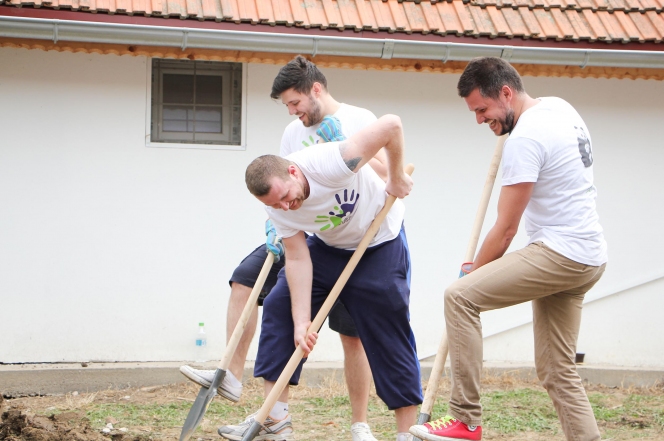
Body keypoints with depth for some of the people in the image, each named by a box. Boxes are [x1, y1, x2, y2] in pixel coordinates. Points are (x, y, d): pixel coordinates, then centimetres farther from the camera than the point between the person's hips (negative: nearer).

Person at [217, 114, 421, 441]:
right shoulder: (277, 207, -18)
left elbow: (391, 125, -36)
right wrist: (302, 322, -21)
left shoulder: (330, 164, -37)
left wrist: (396, 178, -23)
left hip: (381, 244, -5)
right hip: (329, 246, 5)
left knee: (389, 336, -7)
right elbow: (298, 258, -16)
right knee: (280, 307, -5)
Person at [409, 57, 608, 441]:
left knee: (460, 296, -16)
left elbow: (506, 229, -13)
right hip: (590, 257, 10)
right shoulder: (560, 107, 12)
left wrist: (473, 274, -2)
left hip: (561, 252, -10)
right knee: (557, 368, 13)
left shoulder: (524, 139, -16)